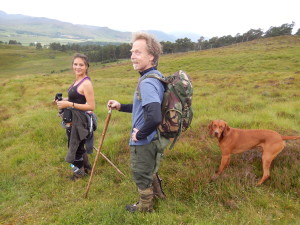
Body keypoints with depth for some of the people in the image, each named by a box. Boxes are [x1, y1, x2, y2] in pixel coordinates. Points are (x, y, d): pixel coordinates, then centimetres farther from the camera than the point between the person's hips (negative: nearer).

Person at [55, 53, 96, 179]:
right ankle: (86, 167, 42)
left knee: (76, 147, 9)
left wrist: (69, 104, -22)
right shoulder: (77, 80, 8)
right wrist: (65, 100, 3)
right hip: (72, 120, 9)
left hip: (78, 121, -9)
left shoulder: (86, 83, -20)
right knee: (78, 146, 23)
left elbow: (91, 106, -22)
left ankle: (79, 171, 32)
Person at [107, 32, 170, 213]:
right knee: (150, 169, 31)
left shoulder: (147, 82, -28)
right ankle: (158, 192, 54)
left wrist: (139, 134, -23)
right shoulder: (157, 76, 3)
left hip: (144, 142, -9)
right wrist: (121, 106, 10)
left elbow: (155, 117, -41)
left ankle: (145, 207, 40)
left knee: (141, 175, 16)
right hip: (154, 138, 9)